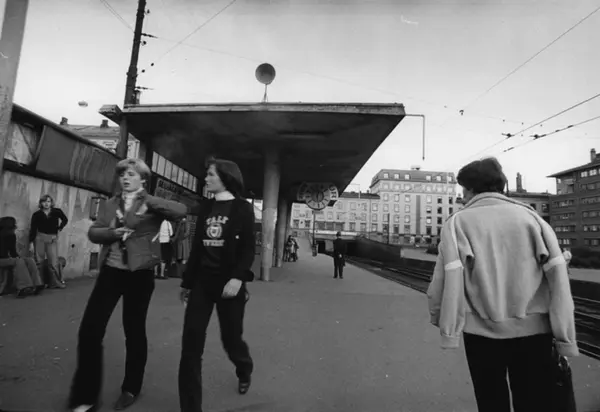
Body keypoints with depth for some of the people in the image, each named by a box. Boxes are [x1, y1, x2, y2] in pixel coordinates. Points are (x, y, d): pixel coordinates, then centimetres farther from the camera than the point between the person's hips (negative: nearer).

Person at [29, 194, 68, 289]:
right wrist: (31, 243, -6)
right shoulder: (36, 214, 0)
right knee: (39, 262, 4)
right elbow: (33, 229, -1)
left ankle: (56, 282, 5)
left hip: (52, 239, 0)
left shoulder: (57, 212, 1)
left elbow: (65, 220, 18)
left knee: (54, 262, -2)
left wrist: (59, 229, 7)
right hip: (40, 238, 0)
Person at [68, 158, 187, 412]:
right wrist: (112, 232, -14)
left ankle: (131, 389, 28)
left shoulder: (152, 205, -3)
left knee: (134, 331, 8)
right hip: (110, 271, 4)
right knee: (89, 330, 1)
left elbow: (182, 211, -20)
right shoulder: (110, 204, 12)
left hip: (139, 273, -4)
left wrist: (146, 199, -23)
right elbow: (93, 232, 6)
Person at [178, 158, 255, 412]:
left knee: (231, 338, 8)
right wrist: (187, 282, 14)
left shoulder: (242, 209, -3)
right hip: (202, 282, 4)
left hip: (229, 283, -4)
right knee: (190, 344, -2)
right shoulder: (205, 207, 11)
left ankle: (244, 372, 43)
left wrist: (238, 278, -23)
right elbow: (196, 247, 13)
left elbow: (248, 249, -9)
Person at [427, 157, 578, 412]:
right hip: (534, 329, 2)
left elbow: (447, 279, -13)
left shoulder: (459, 222, -4)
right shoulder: (529, 215, 4)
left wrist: (442, 323, -4)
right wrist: (565, 338, 1)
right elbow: (557, 274, -2)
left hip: (482, 330, -2)